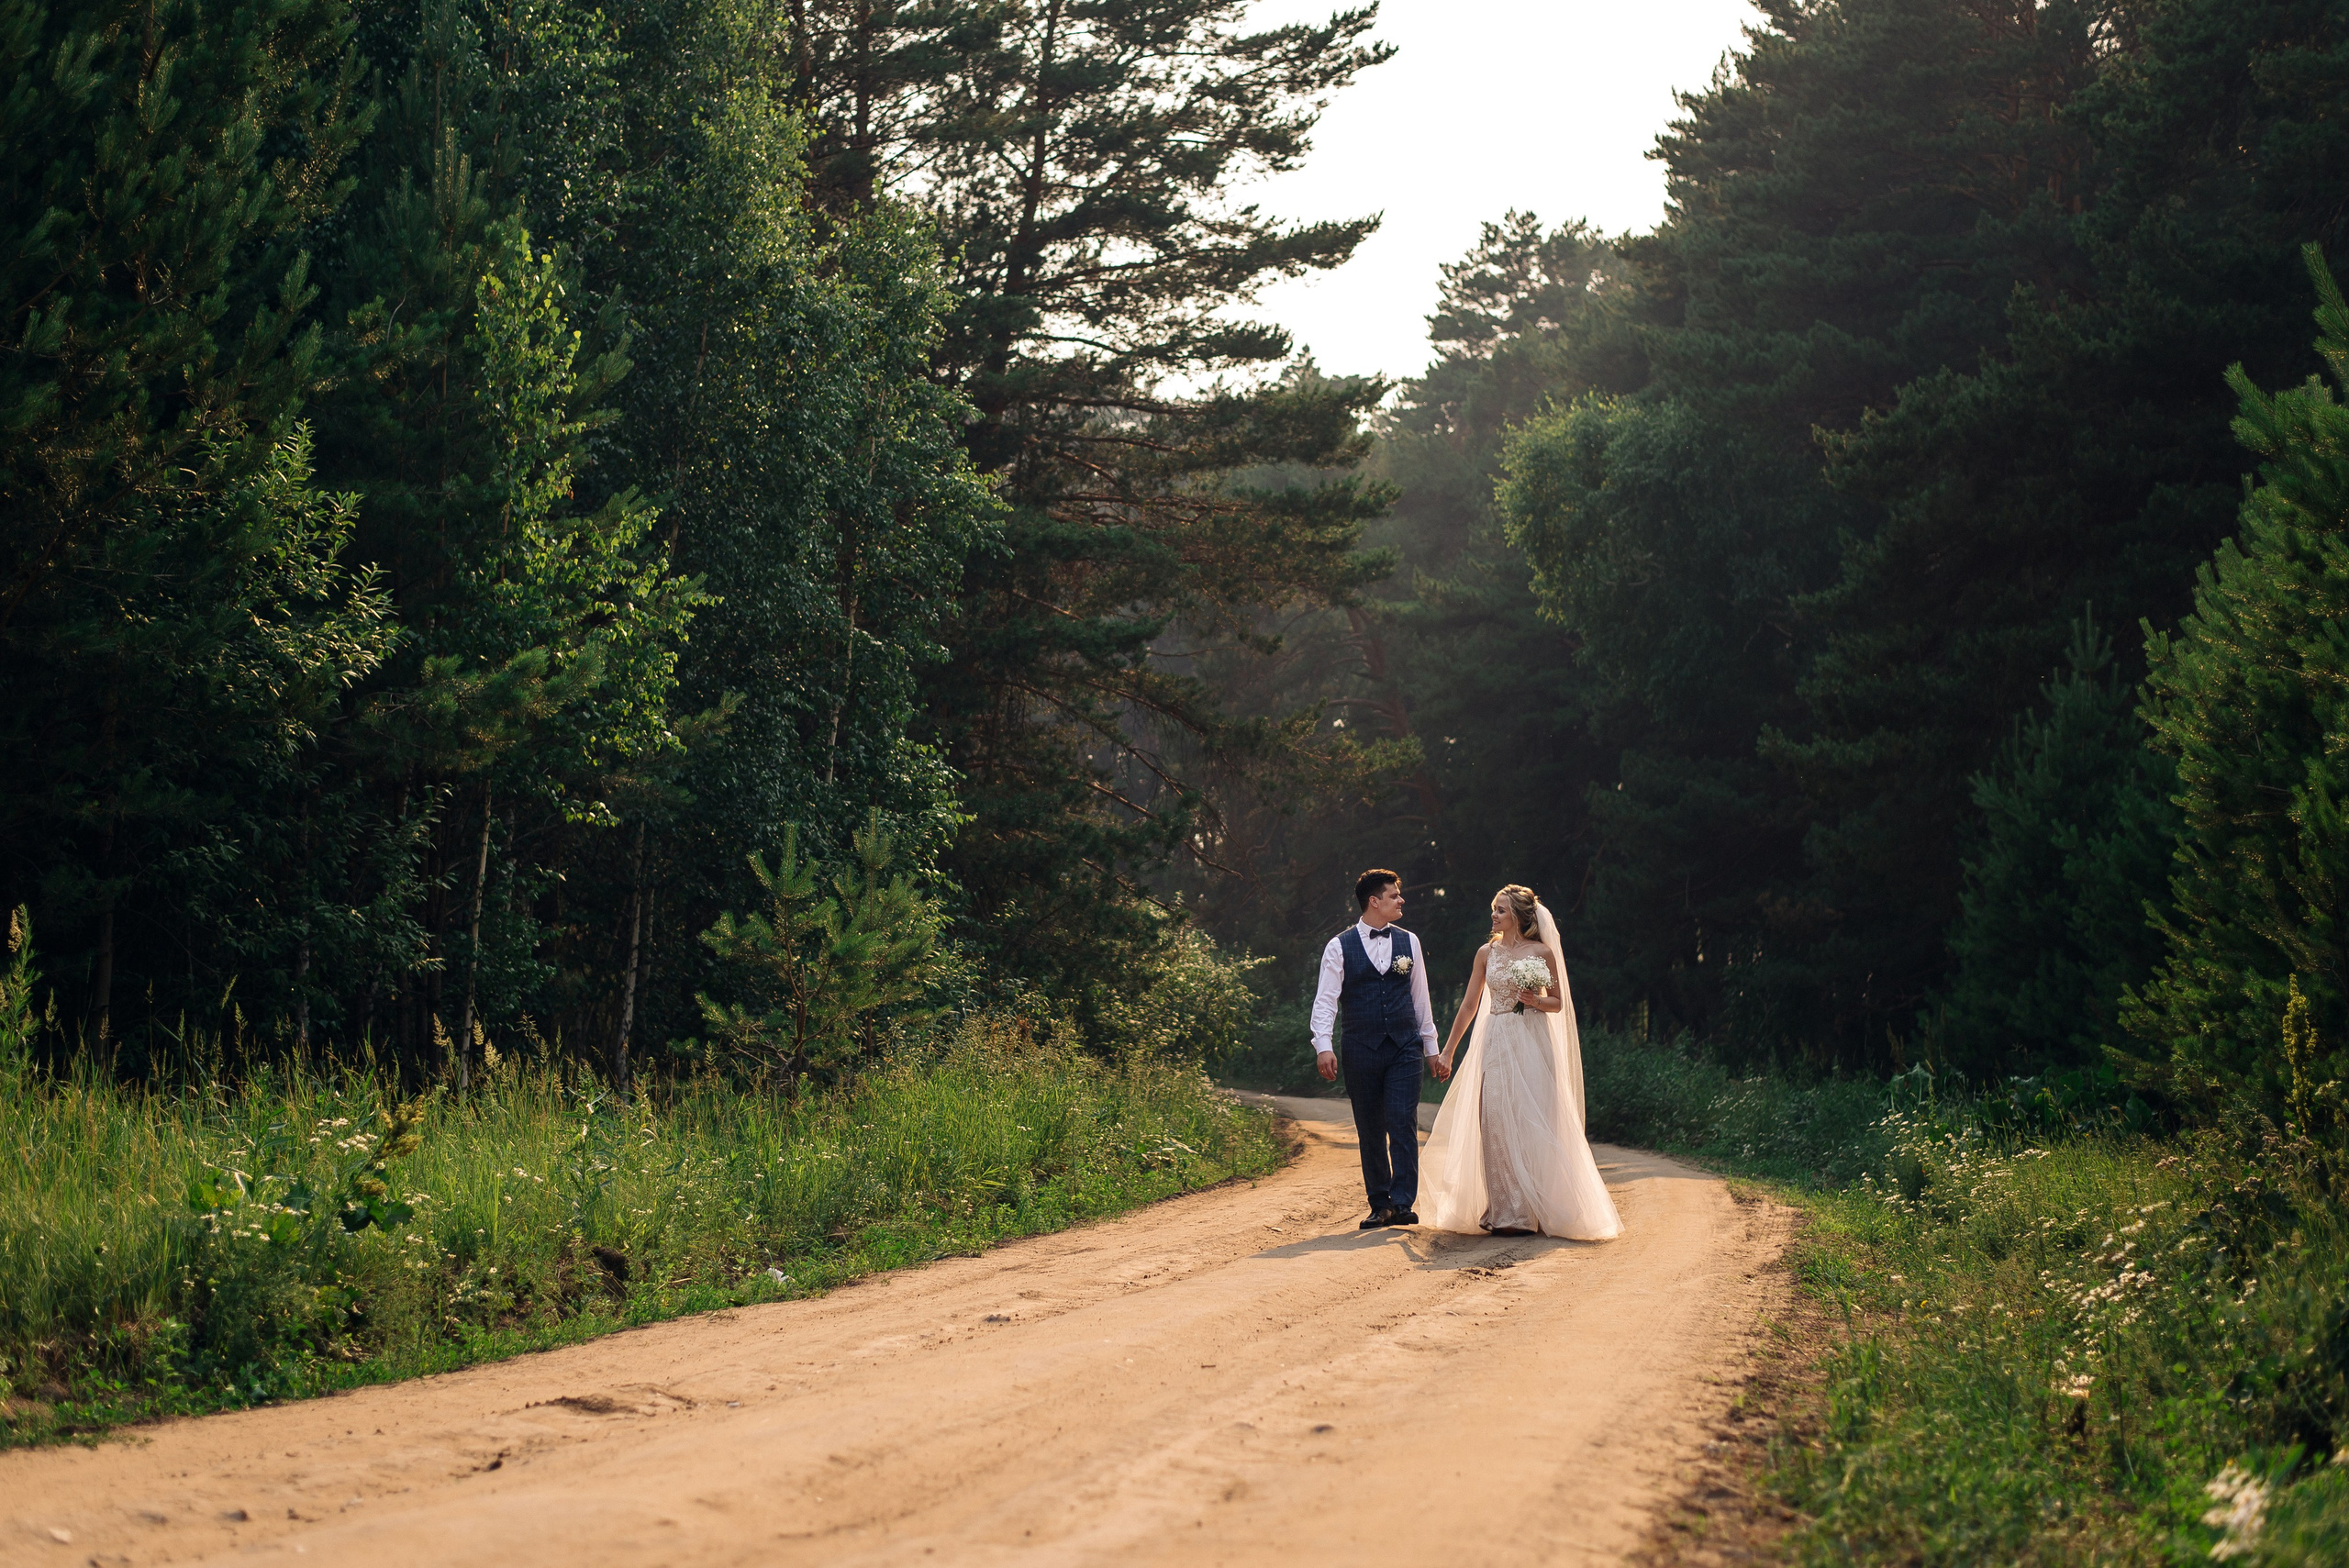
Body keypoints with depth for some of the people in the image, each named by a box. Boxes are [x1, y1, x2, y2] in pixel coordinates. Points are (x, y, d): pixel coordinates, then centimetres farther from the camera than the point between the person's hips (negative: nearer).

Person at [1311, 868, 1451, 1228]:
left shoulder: (1408, 942, 11)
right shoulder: (1339, 947, 1)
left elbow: (1420, 999, 16)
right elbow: (1325, 1001, -5)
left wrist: (1432, 1049, 16)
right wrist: (1323, 1045, -20)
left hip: (1405, 1048, 1)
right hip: (1362, 1050, -1)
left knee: (1403, 1124, -12)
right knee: (1370, 1131, 4)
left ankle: (1402, 1203, -14)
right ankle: (1380, 1205, 12)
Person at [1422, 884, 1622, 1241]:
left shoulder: (1542, 952, 0)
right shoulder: (1486, 953, 8)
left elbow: (1557, 1003, 6)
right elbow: (1469, 1005, 12)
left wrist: (1536, 1000, -15)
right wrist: (1448, 1050, 10)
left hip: (1532, 1043, -3)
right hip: (1496, 1044, 3)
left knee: (1531, 1122, -5)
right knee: (1496, 1123, -2)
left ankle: (1529, 1212, 1)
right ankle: (1503, 1211, 4)